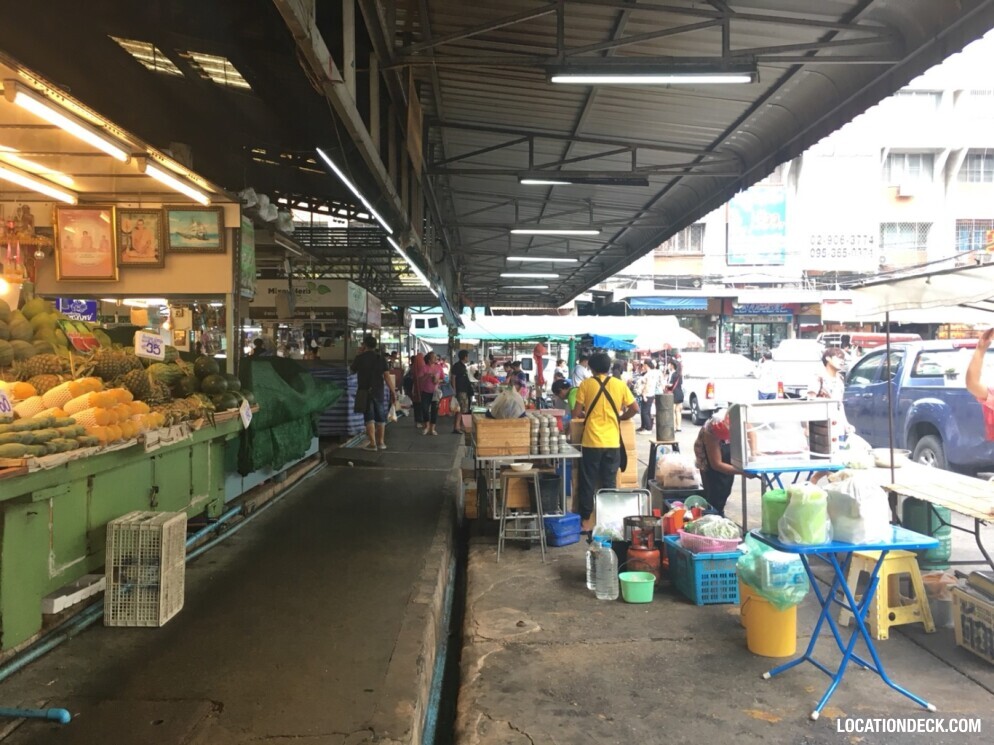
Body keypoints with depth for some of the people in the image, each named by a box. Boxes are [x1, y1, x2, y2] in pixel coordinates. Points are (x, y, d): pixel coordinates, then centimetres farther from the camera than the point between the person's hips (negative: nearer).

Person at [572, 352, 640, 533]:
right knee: (610, 483, 10)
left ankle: (586, 521, 11)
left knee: (588, 482, 7)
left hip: (592, 441, -2)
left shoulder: (586, 384, -2)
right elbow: (635, 409, 4)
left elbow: (576, 413, -3)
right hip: (612, 442, 2)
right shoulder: (620, 384, 3)